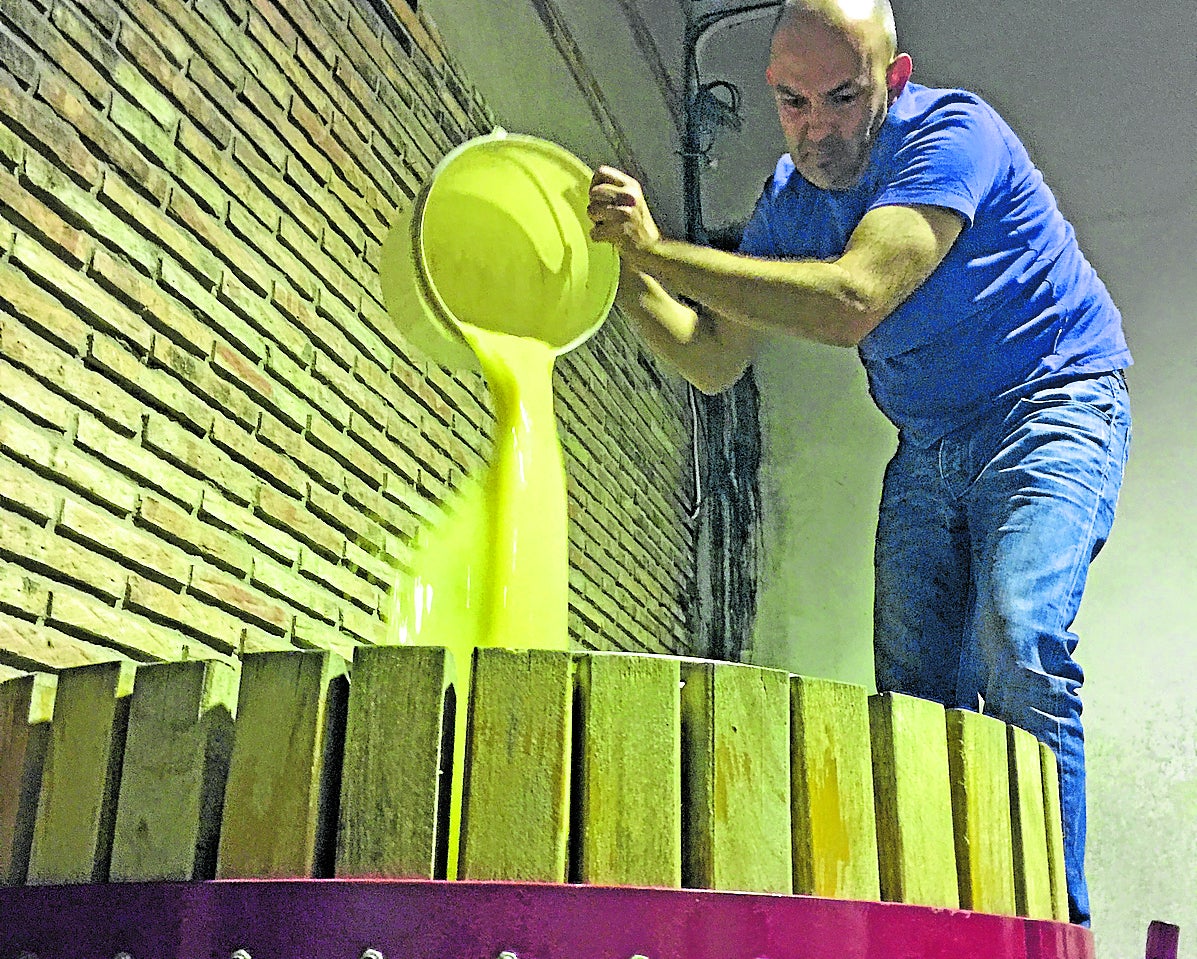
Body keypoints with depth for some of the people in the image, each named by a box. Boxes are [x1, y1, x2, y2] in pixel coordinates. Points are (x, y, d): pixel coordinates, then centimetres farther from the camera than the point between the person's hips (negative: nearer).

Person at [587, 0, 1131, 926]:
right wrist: (625, 269, -11)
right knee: (913, 697, -4)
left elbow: (849, 302, -33)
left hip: (1052, 407, -6)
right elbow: (715, 362, 5)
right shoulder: (789, 200, 3)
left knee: (1018, 644, -26)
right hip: (931, 445, 6)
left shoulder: (950, 133, -19)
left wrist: (661, 250, -29)